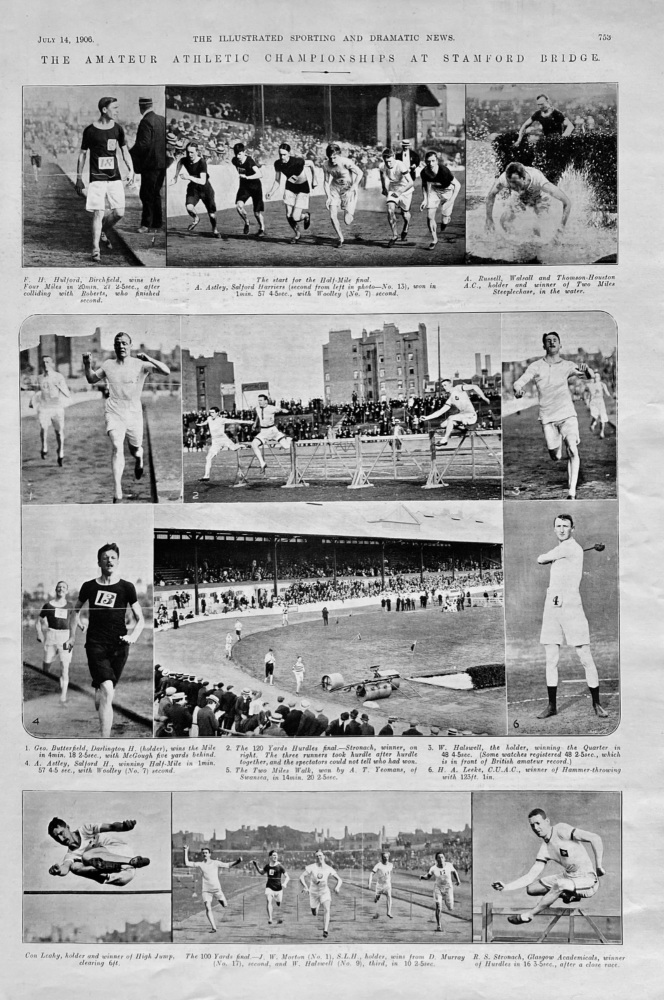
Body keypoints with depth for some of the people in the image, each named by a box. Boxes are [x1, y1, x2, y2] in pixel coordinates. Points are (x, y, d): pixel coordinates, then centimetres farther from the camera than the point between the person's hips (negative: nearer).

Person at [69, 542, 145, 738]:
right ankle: (105, 740, -21)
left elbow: (140, 619, 7)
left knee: (103, 692, 10)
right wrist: (72, 636, 19)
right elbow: (76, 610, 23)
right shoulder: (89, 586, 5)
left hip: (119, 645, 1)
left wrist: (133, 636, -10)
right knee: (107, 690, -19)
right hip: (95, 644, -1)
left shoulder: (126, 587, 3)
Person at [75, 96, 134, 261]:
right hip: (97, 178, -4)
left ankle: (103, 233, 28)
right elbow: (82, 154, 3)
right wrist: (79, 178, 3)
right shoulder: (90, 130, -5)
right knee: (98, 213, -9)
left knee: (119, 212, -1)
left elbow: (124, 150, 15)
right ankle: (96, 249, -2)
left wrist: (130, 170, 1)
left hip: (115, 178, 4)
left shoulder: (117, 128, 6)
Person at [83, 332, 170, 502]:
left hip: (134, 412, 0)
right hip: (114, 412, 0)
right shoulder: (108, 365, 5)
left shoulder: (140, 364, -3)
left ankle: (139, 459, 58)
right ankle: (117, 494, -22)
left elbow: (166, 371, -13)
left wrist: (148, 358, -26)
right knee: (117, 447, -20)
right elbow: (91, 380, 22)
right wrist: (87, 365, 3)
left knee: (135, 450, 15)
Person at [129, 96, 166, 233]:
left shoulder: (146, 122, -16)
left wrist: (130, 153, -11)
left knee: (146, 195, -2)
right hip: (162, 162, 8)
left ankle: (147, 224, 0)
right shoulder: (162, 119, 8)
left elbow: (143, 144, -22)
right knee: (156, 194, 15)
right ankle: (157, 223, 19)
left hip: (151, 164, -8)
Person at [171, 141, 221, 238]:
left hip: (205, 189, -3)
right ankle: (196, 218, 8)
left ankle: (215, 231, 35)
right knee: (189, 207, -26)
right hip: (193, 187, 3)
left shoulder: (202, 163, -27)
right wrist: (176, 177, 16)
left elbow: (202, 181, -36)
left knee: (212, 214, 4)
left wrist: (189, 177, -45)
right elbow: (180, 161, 16)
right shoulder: (185, 160, -12)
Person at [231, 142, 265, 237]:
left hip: (255, 186, -4)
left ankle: (262, 229, 26)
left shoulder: (250, 161, -24)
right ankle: (246, 223, 3)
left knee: (257, 212, 0)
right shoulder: (235, 161, -8)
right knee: (239, 205, -22)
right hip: (244, 186, 4)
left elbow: (259, 174, -37)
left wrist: (247, 177, -45)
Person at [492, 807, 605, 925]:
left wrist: (599, 866, -23)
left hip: (587, 881, -8)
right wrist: (506, 887, -8)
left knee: (559, 885, -34)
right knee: (531, 888, 3)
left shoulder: (561, 830, -17)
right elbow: (531, 876, 3)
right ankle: (569, 895, 12)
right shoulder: (545, 850, 3)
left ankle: (528, 915, -16)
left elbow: (595, 838, -21)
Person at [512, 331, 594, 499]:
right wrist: (517, 389, -28)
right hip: (547, 417, 0)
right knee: (555, 457, 2)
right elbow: (520, 381, -3)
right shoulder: (536, 366, 6)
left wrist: (586, 370, -27)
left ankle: (572, 492, -17)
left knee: (572, 451, -17)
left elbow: (589, 376, -2)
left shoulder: (567, 366, 7)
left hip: (567, 414, 0)